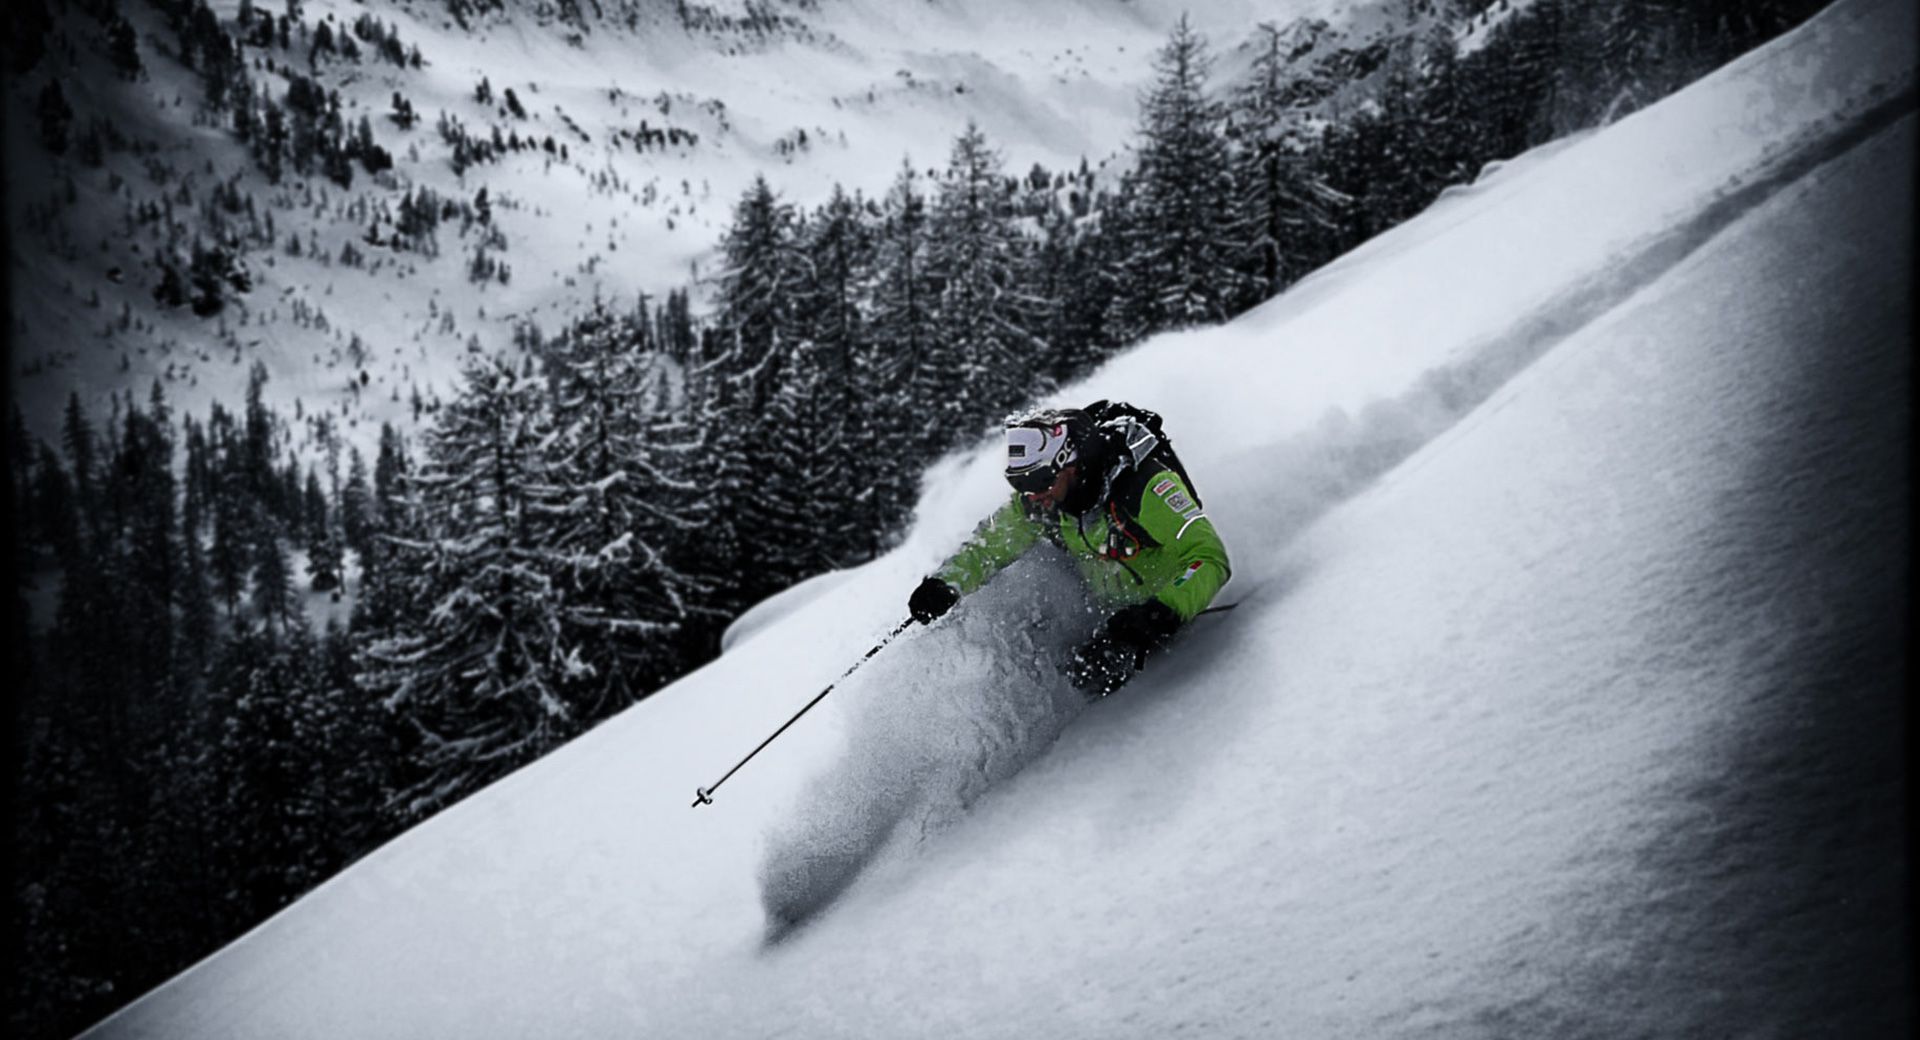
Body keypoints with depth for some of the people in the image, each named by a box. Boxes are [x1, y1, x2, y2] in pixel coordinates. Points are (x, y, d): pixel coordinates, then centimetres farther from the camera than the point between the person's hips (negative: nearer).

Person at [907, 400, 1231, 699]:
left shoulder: (1143, 484, -32)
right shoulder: (1037, 503, -14)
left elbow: (1210, 559, -36)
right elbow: (988, 546, 1)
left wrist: (1164, 613, -50)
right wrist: (945, 585, -18)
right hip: (1106, 608, 6)